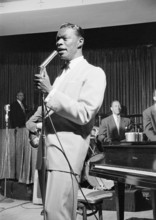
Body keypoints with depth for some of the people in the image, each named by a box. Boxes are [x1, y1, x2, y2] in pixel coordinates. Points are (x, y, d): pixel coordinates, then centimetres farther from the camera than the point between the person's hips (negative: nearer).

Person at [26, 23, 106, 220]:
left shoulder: (94, 73, -2)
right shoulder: (60, 76, 21)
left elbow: (83, 114, -14)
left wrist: (50, 92, -15)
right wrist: (32, 121, 7)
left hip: (66, 151, -8)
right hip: (47, 150, 8)